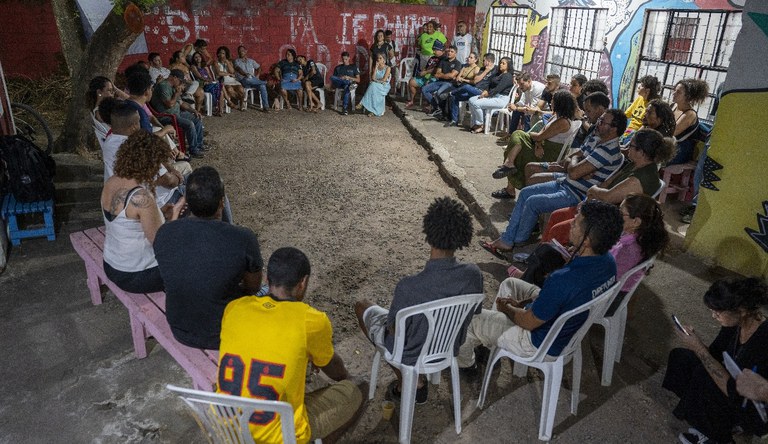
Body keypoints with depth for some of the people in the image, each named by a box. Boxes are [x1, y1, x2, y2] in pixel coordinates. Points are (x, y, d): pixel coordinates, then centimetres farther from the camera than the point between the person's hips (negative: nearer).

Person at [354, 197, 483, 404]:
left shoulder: (409, 288, -38)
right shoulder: (473, 275, -25)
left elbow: (395, 331, -20)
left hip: (411, 353, -4)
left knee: (362, 306, 21)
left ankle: (407, 382, 22)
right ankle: (416, 379, 23)